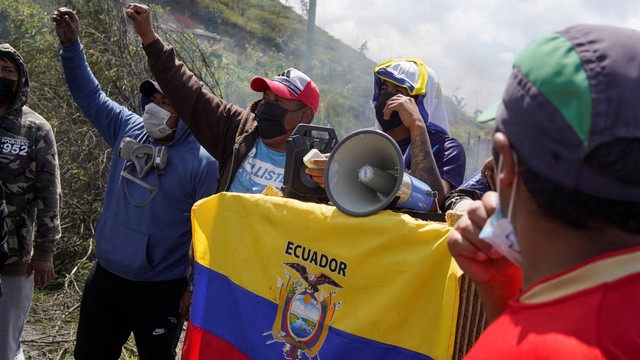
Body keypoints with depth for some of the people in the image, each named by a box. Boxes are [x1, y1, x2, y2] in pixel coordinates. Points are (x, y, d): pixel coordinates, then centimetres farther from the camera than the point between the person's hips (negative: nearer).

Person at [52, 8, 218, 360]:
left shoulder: (203, 163, -15)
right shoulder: (129, 130, 0)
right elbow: (90, 95, 8)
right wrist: (71, 43, -3)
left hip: (160, 289, -5)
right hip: (105, 277, 6)